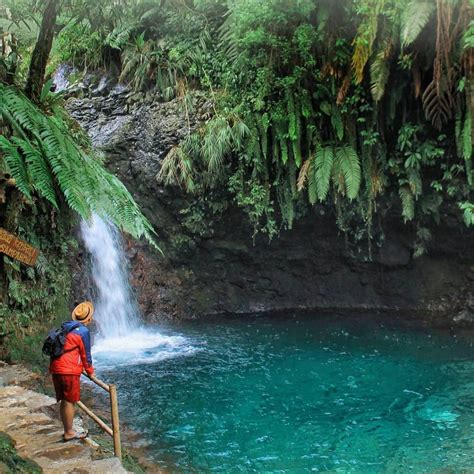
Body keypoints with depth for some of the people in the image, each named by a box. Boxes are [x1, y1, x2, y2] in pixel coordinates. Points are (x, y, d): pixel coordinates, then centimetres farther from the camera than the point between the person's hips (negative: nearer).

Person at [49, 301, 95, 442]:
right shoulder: (83, 331, -9)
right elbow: (85, 353, -3)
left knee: (64, 401, 14)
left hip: (56, 368, 8)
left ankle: (67, 430, 24)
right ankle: (69, 433, 8)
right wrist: (90, 371, 11)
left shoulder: (66, 328, 16)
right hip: (69, 370, -8)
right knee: (69, 402, 1)